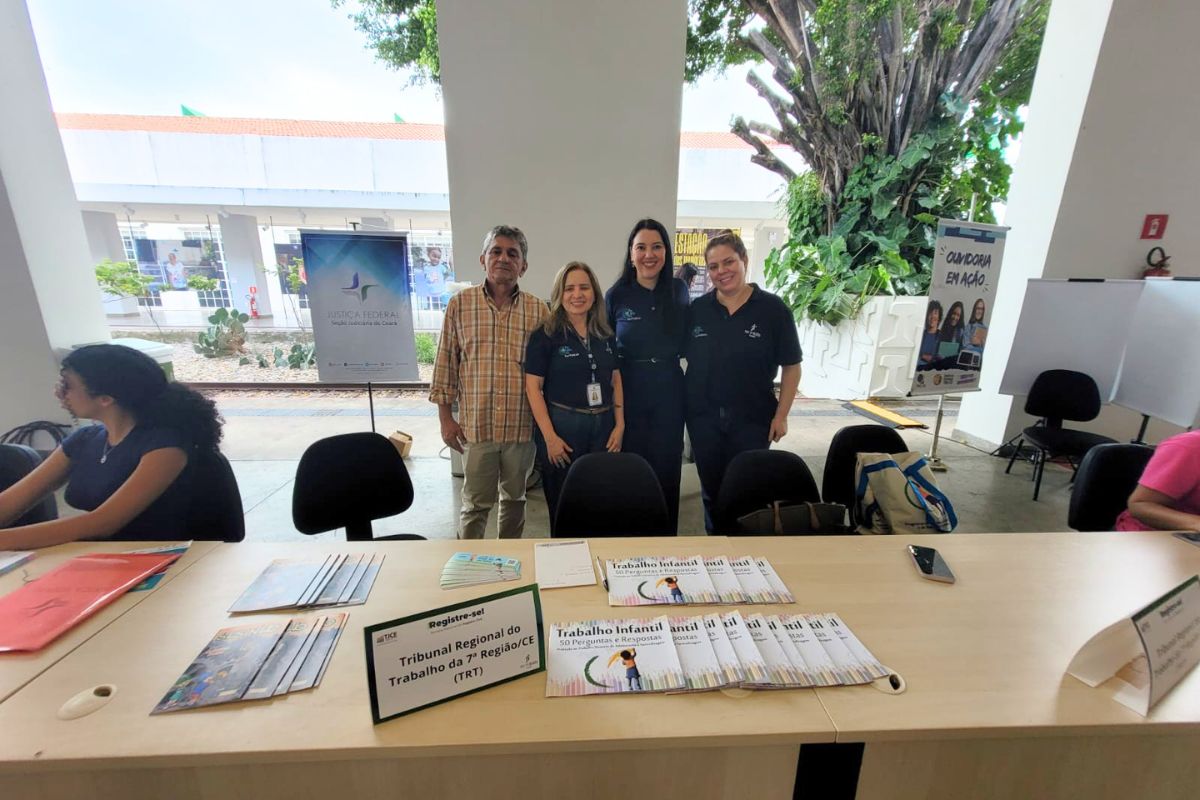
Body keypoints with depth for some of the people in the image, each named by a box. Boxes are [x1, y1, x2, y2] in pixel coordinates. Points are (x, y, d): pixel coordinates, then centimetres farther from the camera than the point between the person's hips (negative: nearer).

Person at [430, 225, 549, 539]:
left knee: (515, 498, 17)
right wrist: (446, 417, 0)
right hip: (476, 425, -1)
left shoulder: (538, 310, 1)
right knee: (475, 502, 9)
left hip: (521, 426, 1)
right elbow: (445, 363, 3)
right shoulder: (460, 303, 1)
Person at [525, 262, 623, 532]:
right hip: (561, 426, -4)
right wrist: (549, 436, -14)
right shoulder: (545, 335, -6)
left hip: (603, 425, 4)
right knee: (563, 504, 9)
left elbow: (616, 381, 11)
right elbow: (533, 387, -9)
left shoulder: (606, 335, 8)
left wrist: (619, 426, 2)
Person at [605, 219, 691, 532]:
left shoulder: (679, 291, 3)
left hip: (669, 392, 2)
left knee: (666, 469, 10)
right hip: (628, 392, -1)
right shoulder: (617, 295, -1)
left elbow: (685, 344, 13)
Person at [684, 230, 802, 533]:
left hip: (753, 419, -2)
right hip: (704, 418, 2)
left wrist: (781, 416, -6)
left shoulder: (773, 309, -6)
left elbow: (791, 366, -2)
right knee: (711, 489, 15)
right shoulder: (697, 309, 1)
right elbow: (682, 356, 6)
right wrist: (684, 403, -2)